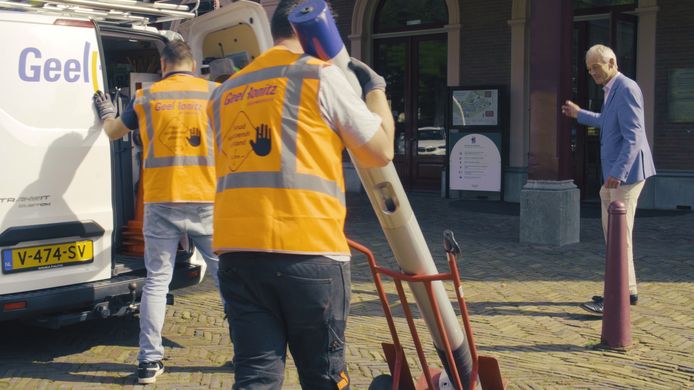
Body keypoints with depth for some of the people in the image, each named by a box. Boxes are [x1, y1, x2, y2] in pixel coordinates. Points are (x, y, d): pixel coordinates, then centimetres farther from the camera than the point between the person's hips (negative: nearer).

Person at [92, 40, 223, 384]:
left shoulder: (146, 97, 6)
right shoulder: (215, 93, 3)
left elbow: (113, 131, 23)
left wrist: (106, 112, 43)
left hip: (162, 202, 0)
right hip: (207, 200, 0)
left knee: (156, 280, 7)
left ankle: (149, 361, 7)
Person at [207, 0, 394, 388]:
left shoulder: (226, 93, 21)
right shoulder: (320, 74, 2)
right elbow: (381, 151, 7)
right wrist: (376, 86, 23)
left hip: (237, 250, 5)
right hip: (308, 250, -5)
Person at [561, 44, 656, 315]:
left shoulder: (626, 89, -15)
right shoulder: (612, 90, 15)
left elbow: (633, 135, -23)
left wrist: (618, 172, -28)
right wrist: (579, 114, 41)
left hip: (626, 172, -10)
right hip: (614, 173, 11)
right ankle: (627, 290, 25)